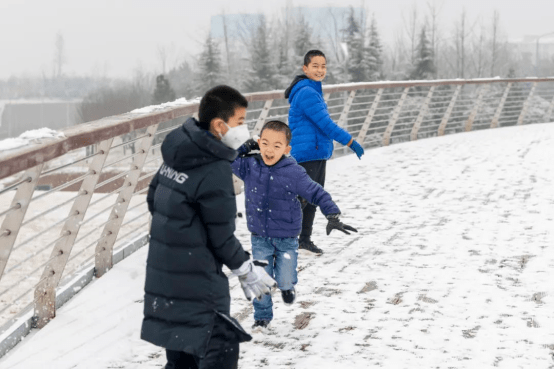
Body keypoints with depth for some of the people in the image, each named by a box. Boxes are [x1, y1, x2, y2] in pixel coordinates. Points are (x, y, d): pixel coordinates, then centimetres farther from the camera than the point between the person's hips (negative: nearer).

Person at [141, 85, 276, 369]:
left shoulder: (178, 153, 4)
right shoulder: (215, 170, -21)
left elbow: (153, 199, 17)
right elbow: (222, 237, -14)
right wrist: (247, 270, 0)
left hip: (163, 276, 9)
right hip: (197, 282, -9)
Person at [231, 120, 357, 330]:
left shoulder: (293, 173, -17)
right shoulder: (250, 167, -7)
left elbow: (317, 193, -12)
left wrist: (333, 216, -21)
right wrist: (244, 148, -7)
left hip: (286, 237, -2)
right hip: (260, 237, 2)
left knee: (285, 281, 4)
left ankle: (287, 286, 41)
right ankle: (262, 316, 25)